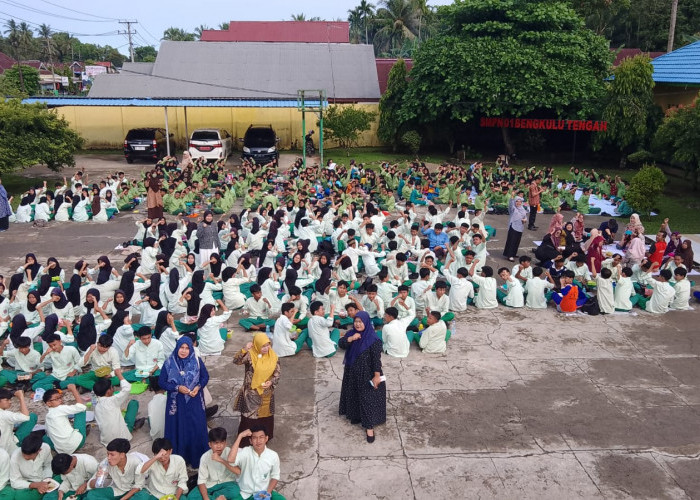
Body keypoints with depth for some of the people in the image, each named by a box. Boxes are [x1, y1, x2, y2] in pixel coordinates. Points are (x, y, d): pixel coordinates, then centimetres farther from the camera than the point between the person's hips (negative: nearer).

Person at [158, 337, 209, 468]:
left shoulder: (197, 361, -6)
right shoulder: (169, 363, -7)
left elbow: (205, 376, 5)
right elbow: (161, 382, -2)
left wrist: (199, 387, -14)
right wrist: (177, 388, -15)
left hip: (194, 403, 1)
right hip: (176, 403, 0)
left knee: (197, 429, 5)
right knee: (178, 430, 6)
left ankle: (197, 458, 22)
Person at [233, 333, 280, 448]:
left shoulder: (273, 357, -5)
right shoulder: (250, 355, -16)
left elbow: (277, 374, 0)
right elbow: (236, 361, -30)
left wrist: (271, 382, -19)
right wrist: (244, 350, -43)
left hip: (266, 394, 4)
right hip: (251, 394, -4)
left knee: (265, 416, 18)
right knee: (249, 417, 4)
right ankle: (246, 441, 22)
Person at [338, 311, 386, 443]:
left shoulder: (373, 338, -19)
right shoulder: (351, 333, -1)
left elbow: (376, 358, -18)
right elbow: (341, 344, -11)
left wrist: (377, 375, -19)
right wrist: (351, 338, -28)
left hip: (366, 374, -6)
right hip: (352, 372, 6)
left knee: (367, 399, 1)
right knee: (353, 395, 19)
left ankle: (369, 426, 9)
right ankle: (355, 415, 41)